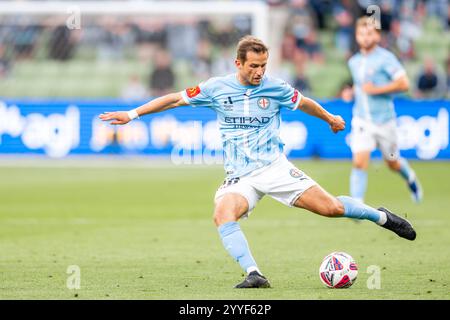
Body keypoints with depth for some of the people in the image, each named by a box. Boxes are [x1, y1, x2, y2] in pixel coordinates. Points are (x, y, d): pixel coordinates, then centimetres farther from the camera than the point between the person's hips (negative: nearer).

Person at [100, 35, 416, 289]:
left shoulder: (275, 88, -1)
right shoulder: (217, 88, -1)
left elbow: (303, 102, 19)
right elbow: (175, 99, 7)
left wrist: (330, 118, 35)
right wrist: (132, 114, 5)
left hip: (275, 167, -1)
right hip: (241, 177, 1)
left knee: (332, 208, -10)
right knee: (223, 214, -32)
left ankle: (382, 217, 17)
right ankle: (254, 274, -33)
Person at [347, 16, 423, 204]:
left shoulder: (385, 58, -10)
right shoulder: (354, 62, 8)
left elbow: (404, 84, -17)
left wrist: (376, 90, -19)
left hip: (384, 120, -3)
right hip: (362, 121, 3)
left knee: (393, 164, 15)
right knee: (359, 162, -16)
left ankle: (410, 177, 48)